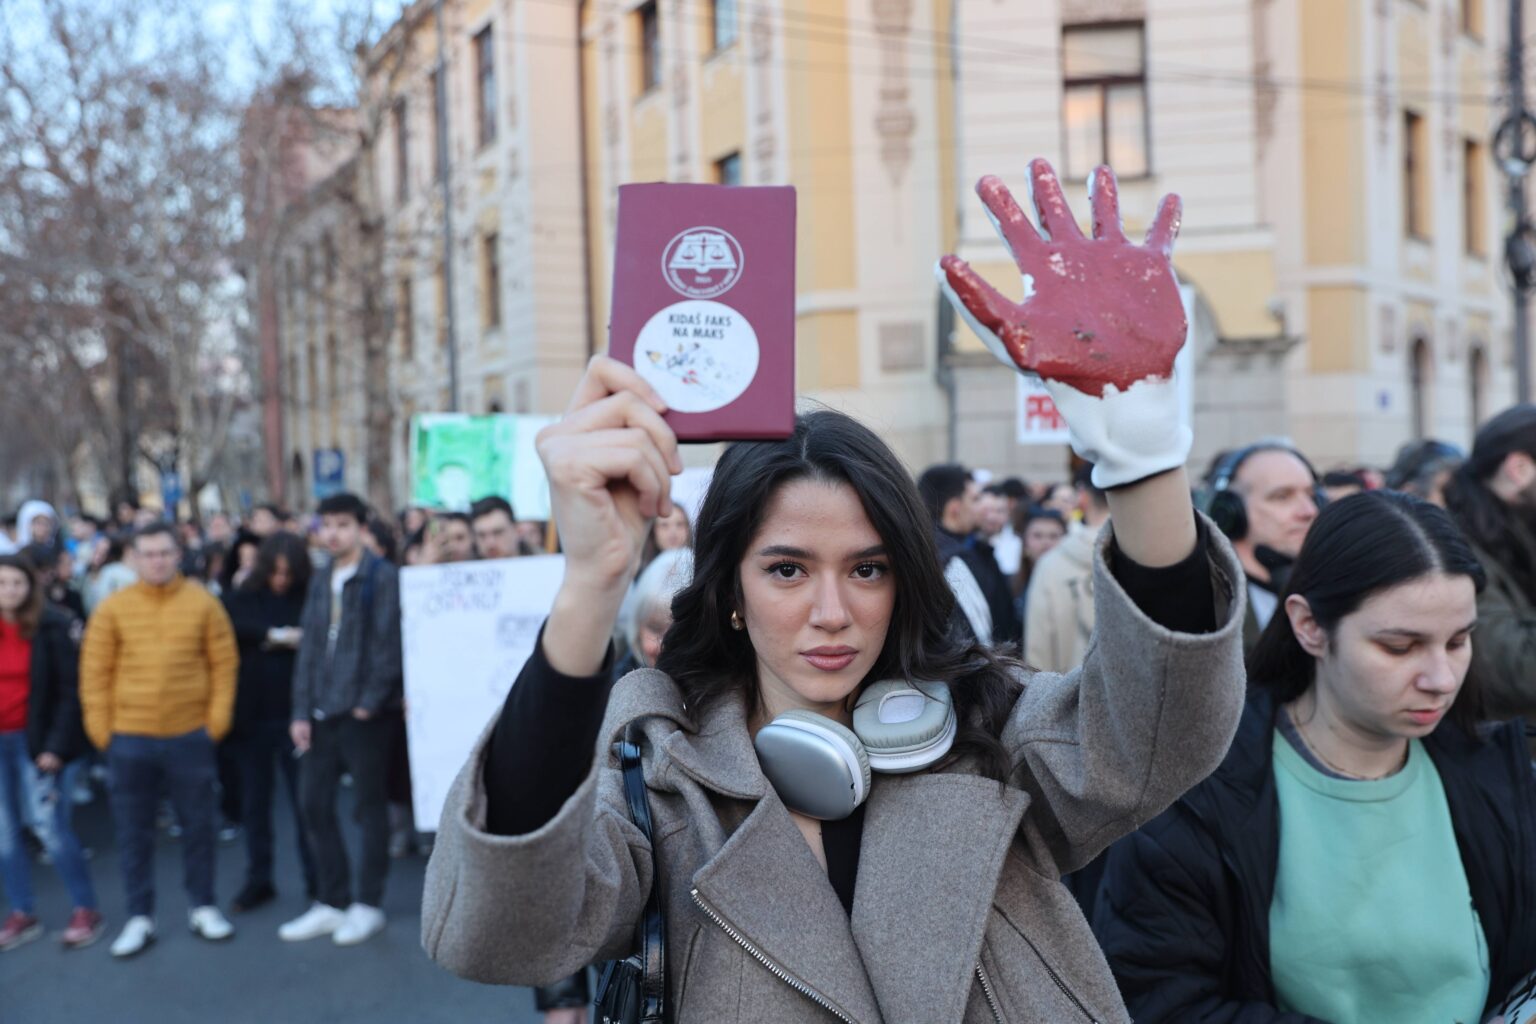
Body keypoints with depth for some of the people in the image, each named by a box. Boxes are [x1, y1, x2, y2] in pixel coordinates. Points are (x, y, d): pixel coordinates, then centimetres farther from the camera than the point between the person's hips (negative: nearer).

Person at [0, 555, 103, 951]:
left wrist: (56, 745, -15)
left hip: (36, 740, -5)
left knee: (53, 829, -5)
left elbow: (70, 689, -10)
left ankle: (86, 910, 8)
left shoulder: (52, 625, -9)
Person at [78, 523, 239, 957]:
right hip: (129, 738, 1)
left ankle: (202, 908, 23)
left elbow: (224, 662, 0)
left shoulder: (202, 602, -1)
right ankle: (139, 918, 20)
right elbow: (94, 671, 0)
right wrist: (100, 728, -3)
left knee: (198, 825, 8)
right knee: (133, 831, 8)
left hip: (190, 735, 0)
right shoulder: (112, 608, -1)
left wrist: (217, 718, -4)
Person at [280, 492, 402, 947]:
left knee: (369, 806, 3)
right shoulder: (320, 581, 13)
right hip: (322, 714, 6)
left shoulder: (382, 577, -6)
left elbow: (388, 643, -11)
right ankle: (331, 902, 20)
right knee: (314, 803, 8)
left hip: (364, 713, -6)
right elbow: (309, 648, 12)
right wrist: (301, 711, 6)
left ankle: (367, 904, 14)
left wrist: (370, 701, -14)